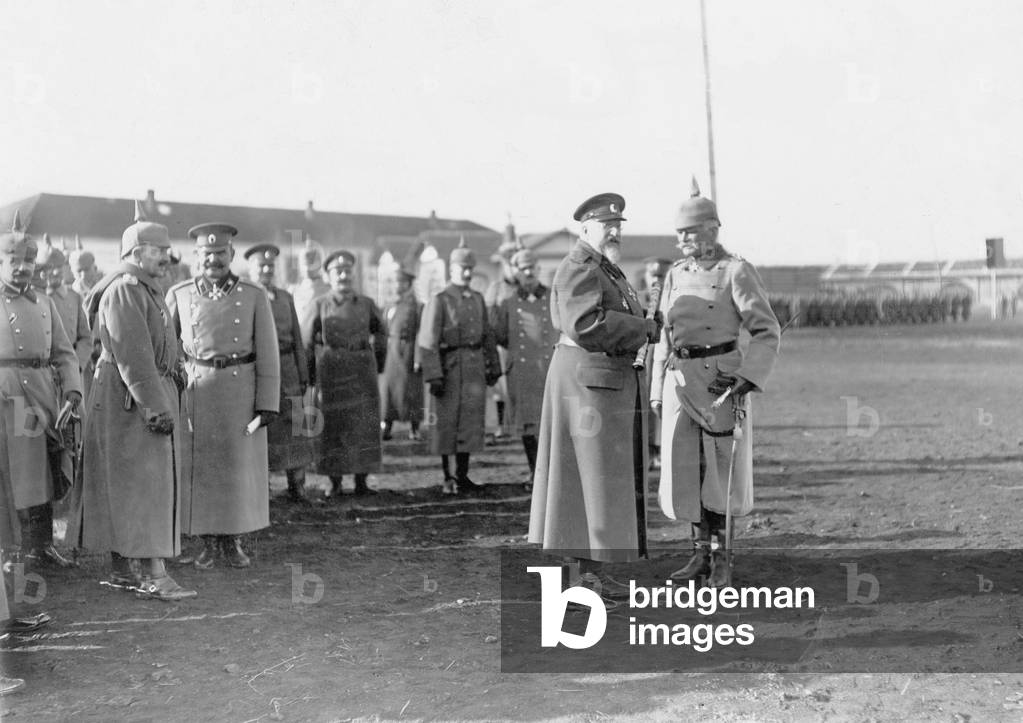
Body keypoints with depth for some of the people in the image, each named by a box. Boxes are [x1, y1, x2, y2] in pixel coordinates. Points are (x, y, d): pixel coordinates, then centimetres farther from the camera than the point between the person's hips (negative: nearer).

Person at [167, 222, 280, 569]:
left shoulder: (255, 296, 0)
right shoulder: (179, 295, 3)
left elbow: (267, 354, -1)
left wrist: (268, 404, -6)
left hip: (242, 393, 0)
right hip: (196, 393, 0)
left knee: (240, 468, 5)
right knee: (198, 467, 4)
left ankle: (233, 541, 19)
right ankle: (207, 543, 16)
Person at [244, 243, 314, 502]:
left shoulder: (286, 298, 14)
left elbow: (297, 339, 14)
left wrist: (303, 375, 9)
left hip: (286, 371, 3)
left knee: (293, 428, 1)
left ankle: (297, 488, 6)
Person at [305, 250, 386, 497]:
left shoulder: (367, 304, 6)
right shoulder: (320, 305, 2)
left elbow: (380, 333, 20)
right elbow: (308, 343, 5)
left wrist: (378, 363, 16)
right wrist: (310, 377, 4)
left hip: (363, 373, 2)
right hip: (331, 373, -2)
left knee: (365, 427, 2)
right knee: (333, 426, 1)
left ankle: (362, 482, 10)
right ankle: (335, 483, 8)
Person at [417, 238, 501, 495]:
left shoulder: (478, 298, 13)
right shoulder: (439, 300, -5)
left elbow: (487, 335, 18)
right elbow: (427, 341, -10)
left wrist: (494, 367, 15)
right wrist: (434, 375, -16)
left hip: (475, 367, 6)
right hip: (451, 366, -5)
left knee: (471, 421, 7)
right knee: (447, 421, 0)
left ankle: (462, 476, 16)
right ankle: (447, 478, 8)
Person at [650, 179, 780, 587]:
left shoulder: (737, 271, -6)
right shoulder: (676, 276, 11)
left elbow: (767, 332, -7)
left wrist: (746, 378, -19)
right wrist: (657, 391, 12)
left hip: (722, 380, -5)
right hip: (680, 380, 5)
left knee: (721, 470, 2)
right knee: (684, 469, 5)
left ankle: (722, 558, 14)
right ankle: (702, 553, 18)